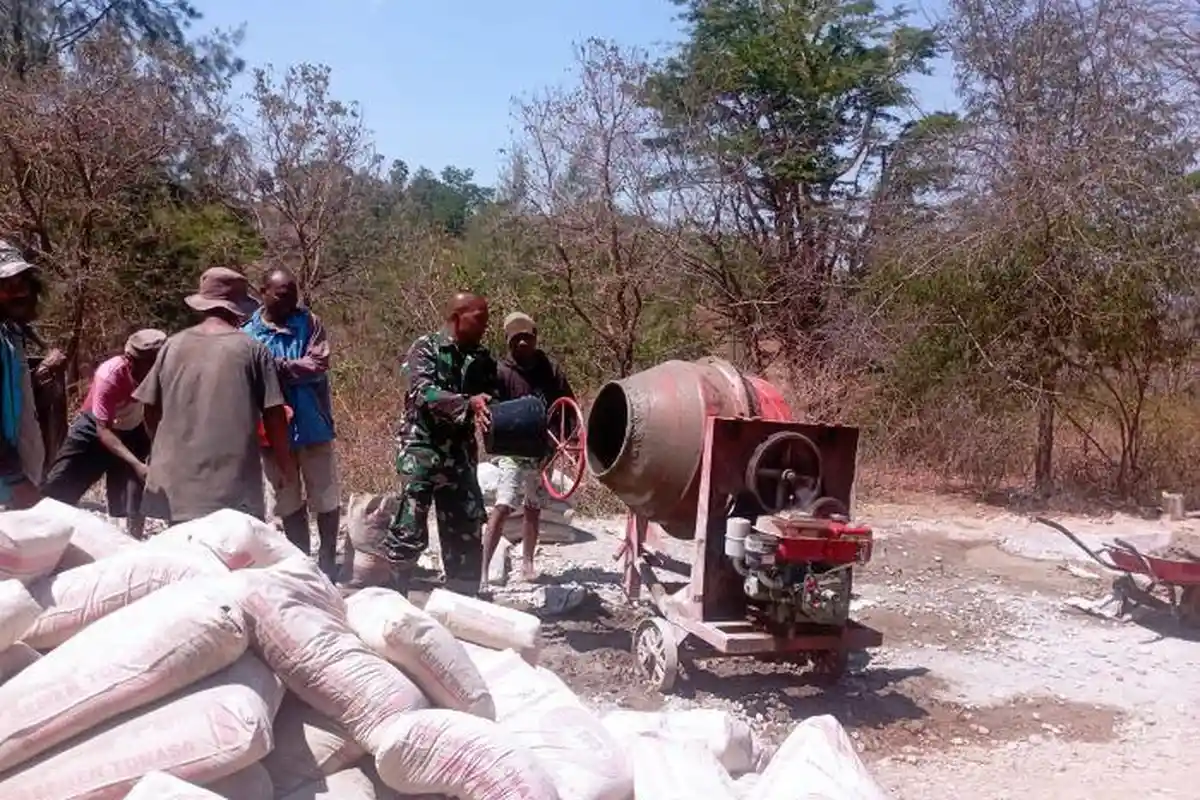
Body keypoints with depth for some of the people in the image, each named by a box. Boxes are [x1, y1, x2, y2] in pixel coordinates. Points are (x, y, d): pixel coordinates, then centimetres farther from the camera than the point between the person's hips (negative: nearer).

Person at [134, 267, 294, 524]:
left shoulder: (173, 345, 5)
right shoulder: (253, 349, -4)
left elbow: (151, 411, 10)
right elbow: (273, 416, -5)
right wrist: (285, 464, 8)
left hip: (178, 478, 4)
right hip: (234, 479, -3)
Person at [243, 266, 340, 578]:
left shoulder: (310, 323, -1)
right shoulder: (248, 334, -1)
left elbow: (318, 365, -13)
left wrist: (278, 367, -19)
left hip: (313, 426, -1)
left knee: (325, 498, 7)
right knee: (289, 502, 13)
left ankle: (328, 560, 23)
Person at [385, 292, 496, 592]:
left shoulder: (483, 359, 11)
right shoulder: (426, 348, -5)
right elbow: (425, 394, -21)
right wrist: (468, 404, -35)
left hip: (461, 453, 5)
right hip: (423, 449, -5)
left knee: (467, 530, 8)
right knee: (410, 530, -7)